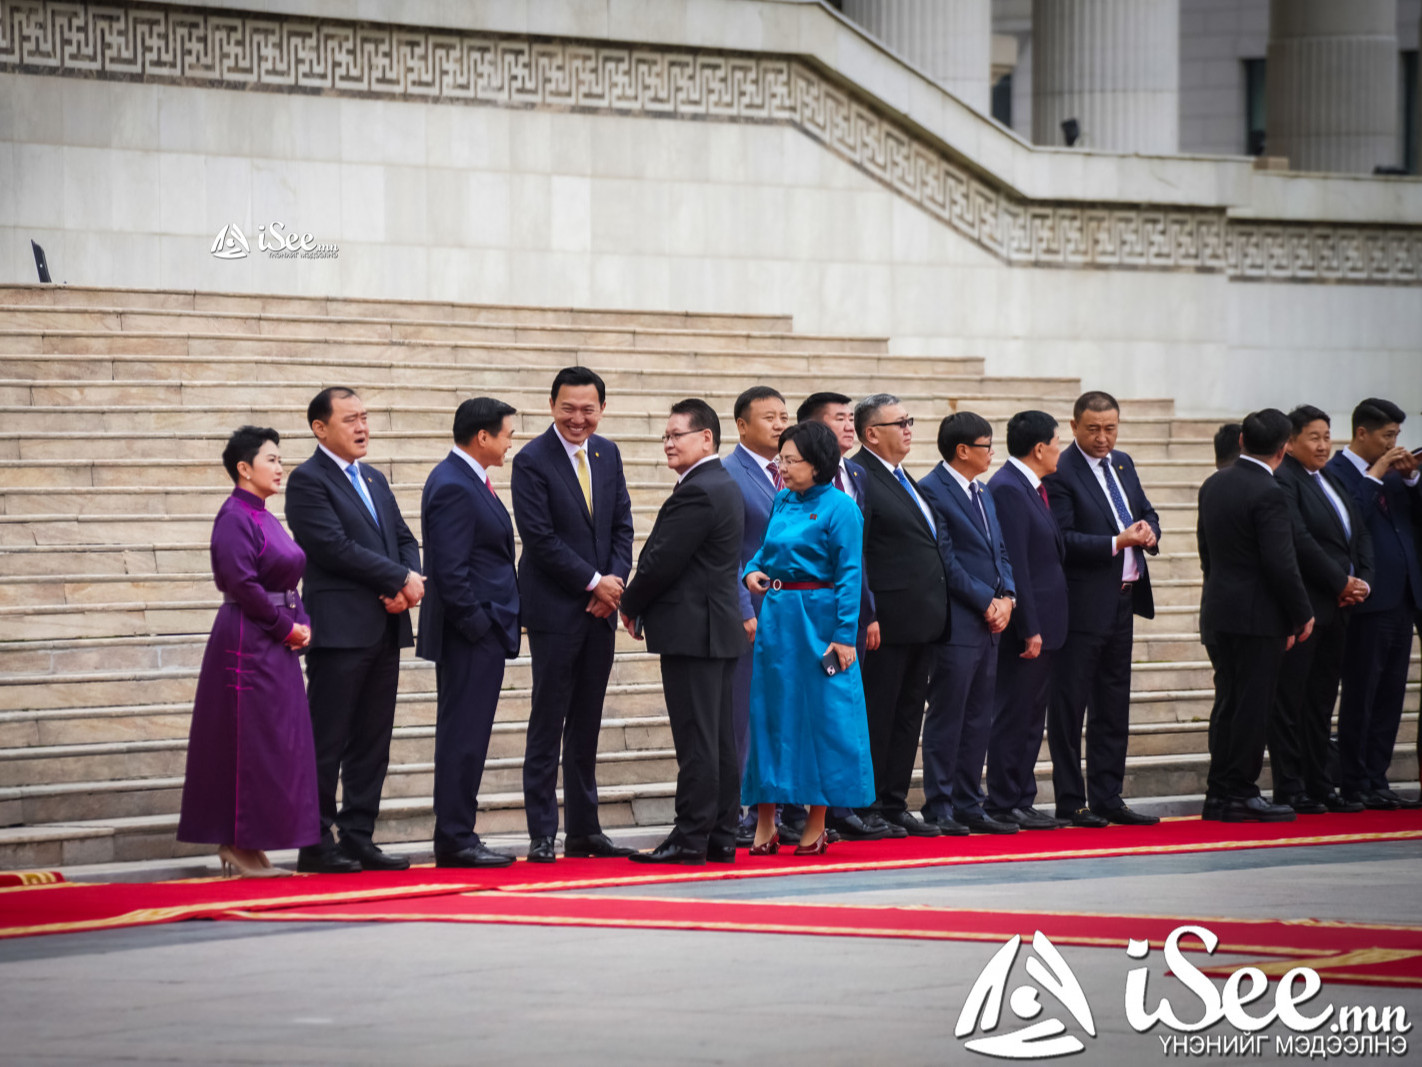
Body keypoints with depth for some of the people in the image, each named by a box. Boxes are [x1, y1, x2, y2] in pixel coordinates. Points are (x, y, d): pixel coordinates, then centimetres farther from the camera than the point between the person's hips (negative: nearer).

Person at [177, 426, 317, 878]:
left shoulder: (264, 518, 16)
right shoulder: (234, 517, -12)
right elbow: (242, 583, -20)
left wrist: (302, 622, 2)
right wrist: (287, 626, -13)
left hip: (277, 645, 9)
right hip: (249, 641, -9)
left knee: (280, 746, 9)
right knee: (250, 743, -6)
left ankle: (243, 847, 13)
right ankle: (241, 846, -2)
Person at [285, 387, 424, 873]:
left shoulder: (374, 480, 20)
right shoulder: (307, 481, -6)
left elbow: (405, 540, 17)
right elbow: (335, 548, -16)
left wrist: (407, 587, -5)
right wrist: (401, 578, -13)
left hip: (384, 628, 8)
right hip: (339, 628, -8)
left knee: (372, 742, 8)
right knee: (327, 741, -5)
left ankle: (358, 839, 12)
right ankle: (316, 845, -1)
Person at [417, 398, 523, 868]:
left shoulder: (470, 481, 17)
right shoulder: (453, 487, -16)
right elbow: (449, 569, -21)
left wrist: (498, 624, 17)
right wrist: (478, 625, -18)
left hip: (483, 635, 10)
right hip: (470, 635, -10)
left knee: (465, 738, 11)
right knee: (463, 737, -8)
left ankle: (457, 837, 14)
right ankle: (455, 841, -6)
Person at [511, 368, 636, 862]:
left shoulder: (607, 453, 10)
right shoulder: (532, 461, -9)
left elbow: (622, 524, 11)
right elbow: (540, 538, -14)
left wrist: (615, 581, -4)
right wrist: (593, 582, -13)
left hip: (601, 604, 6)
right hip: (555, 607, -6)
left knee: (587, 724, 10)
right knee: (548, 723, -4)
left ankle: (584, 829, 15)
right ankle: (542, 834, -2)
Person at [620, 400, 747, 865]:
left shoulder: (696, 494, -16)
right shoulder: (725, 487, 17)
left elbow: (663, 562, -18)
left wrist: (631, 607, -2)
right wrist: (640, 605, 12)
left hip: (691, 631, -10)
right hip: (719, 630, 10)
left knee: (696, 740, -9)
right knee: (719, 739, 10)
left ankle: (690, 839, -8)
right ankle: (721, 836, 12)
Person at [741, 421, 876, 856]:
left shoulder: (839, 507, -9)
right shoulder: (783, 501, 11)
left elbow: (849, 575, -11)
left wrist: (844, 635, -16)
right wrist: (752, 571, 3)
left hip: (818, 619, -7)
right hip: (775, 618, 7)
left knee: (821, 718, 0)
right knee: (769, 716, 5)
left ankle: (816, 827, 7)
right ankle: (765, 824, 9)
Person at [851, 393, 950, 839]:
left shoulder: (902, 479, 19)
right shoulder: (857, 477, -11)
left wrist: (936, 613, 18)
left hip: (920, 622, 9)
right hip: (886, 622, -9)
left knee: (908, 716, 11)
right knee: (877, 716, -4)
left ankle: (894, 805, 16)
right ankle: (865, 808, 0)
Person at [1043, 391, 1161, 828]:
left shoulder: (1122, 464, 13)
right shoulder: (1060, 473, -12)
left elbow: (1147, 514, 20)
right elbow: (1061, 540, -18)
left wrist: (1148, 533, -4)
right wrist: (1116, 543, -23)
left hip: (1122, 601, 8)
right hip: (1081, 606, -8)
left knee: (1113, 706, 12)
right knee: (1069, 706, -2)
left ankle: (1107, 797, 19)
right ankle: (1070, 802, 3)